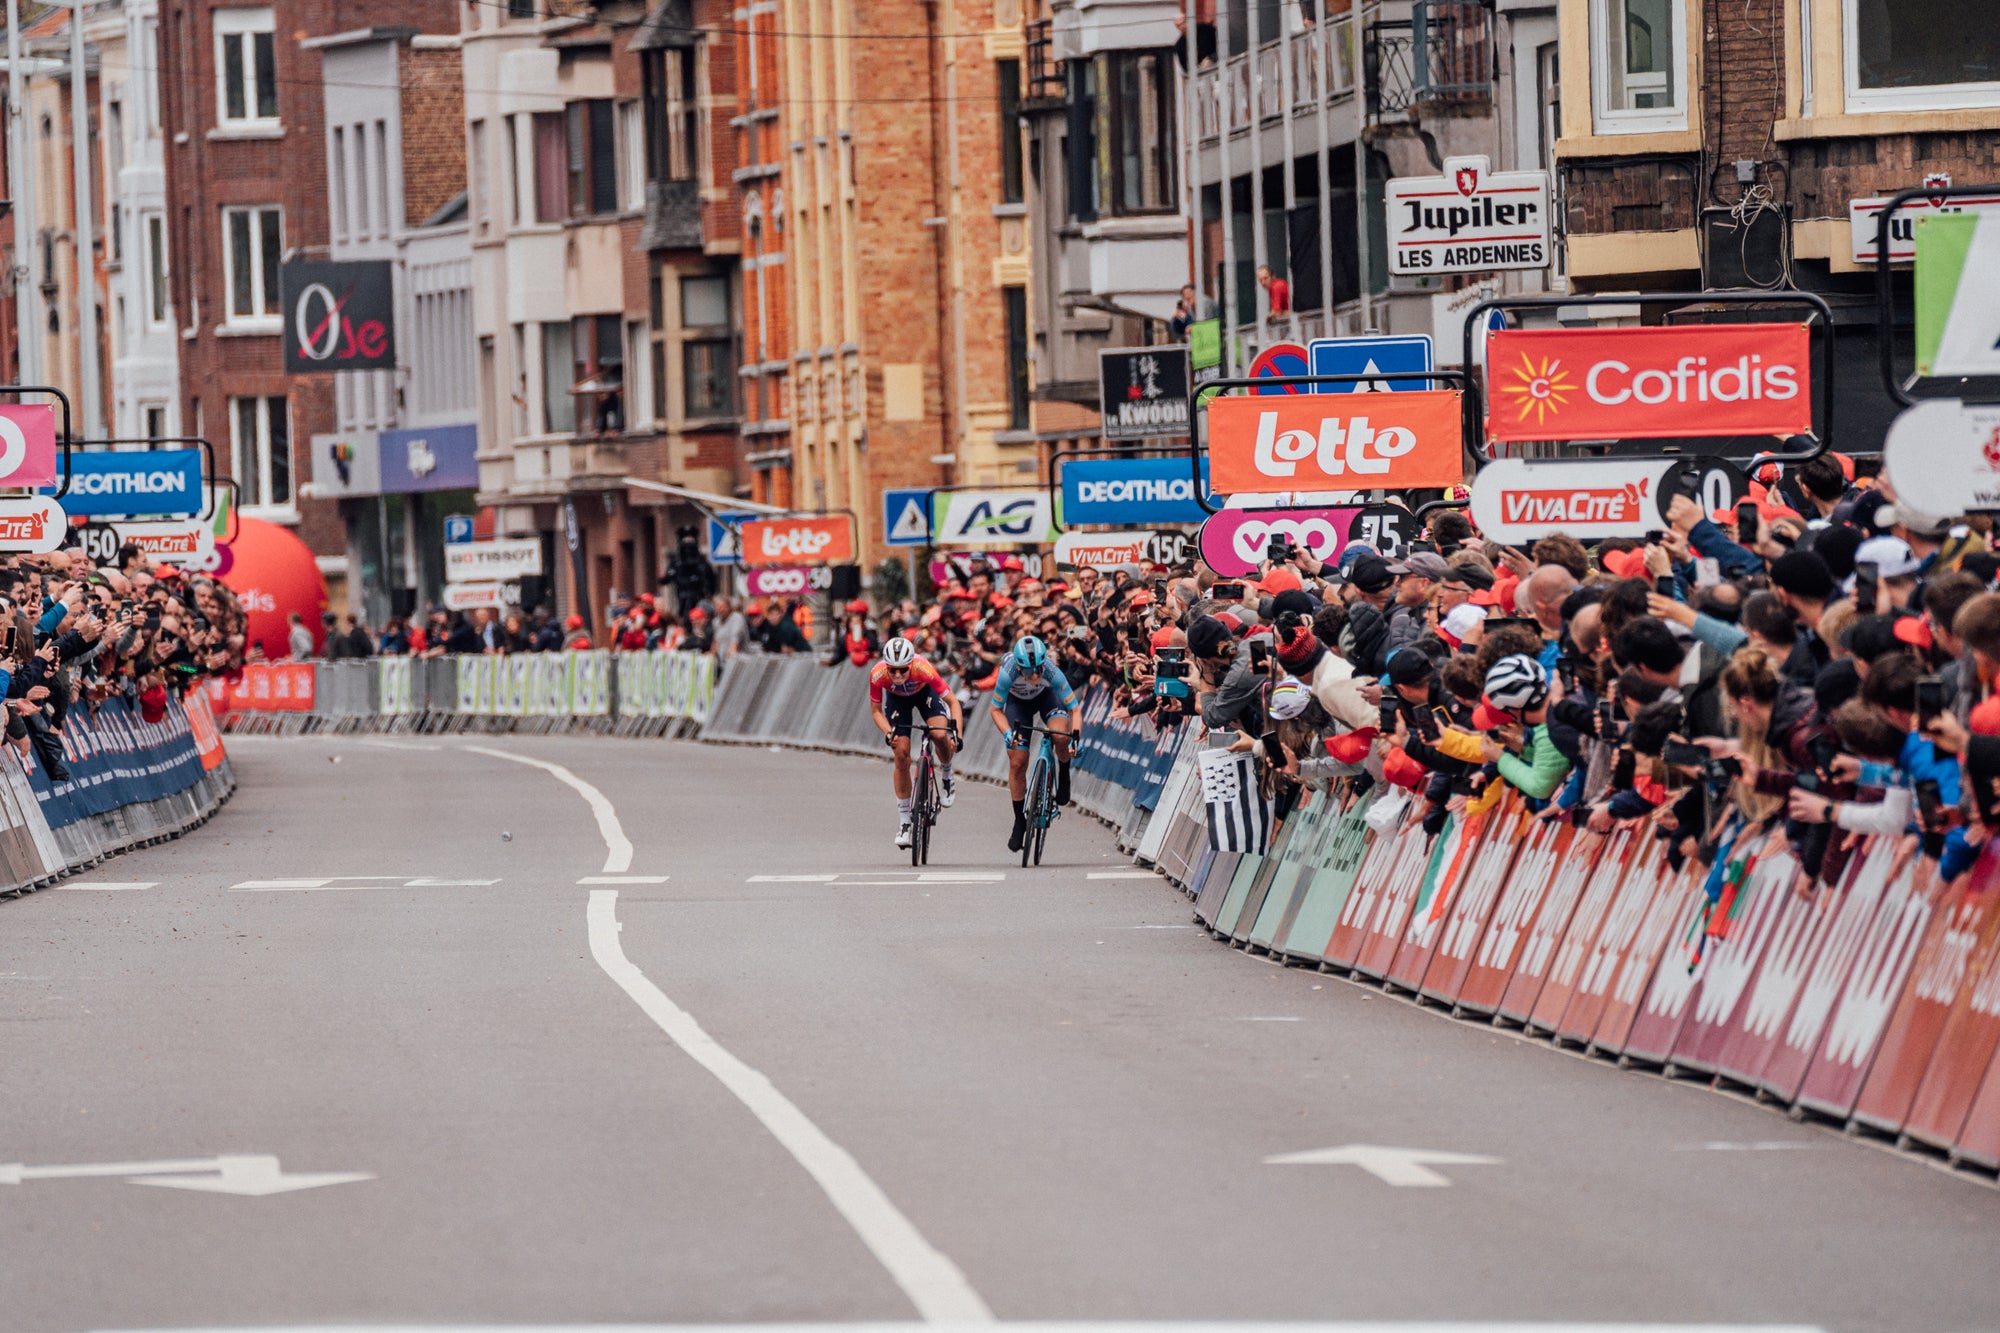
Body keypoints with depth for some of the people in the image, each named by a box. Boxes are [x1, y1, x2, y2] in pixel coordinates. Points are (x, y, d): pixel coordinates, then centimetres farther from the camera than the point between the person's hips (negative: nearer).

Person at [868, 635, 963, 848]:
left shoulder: (923, 669, -39)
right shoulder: (877, 674, -35)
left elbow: (952, 702, -30)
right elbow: (876, 710, -18)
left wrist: (957, 734, -41)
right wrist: (888, 733, -35)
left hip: (924, 692, -1)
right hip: (897, 699, 1)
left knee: (940, 736, -27)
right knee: (901, 754, -10)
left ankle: (946, 776, 7)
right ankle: (904, 822, 0)